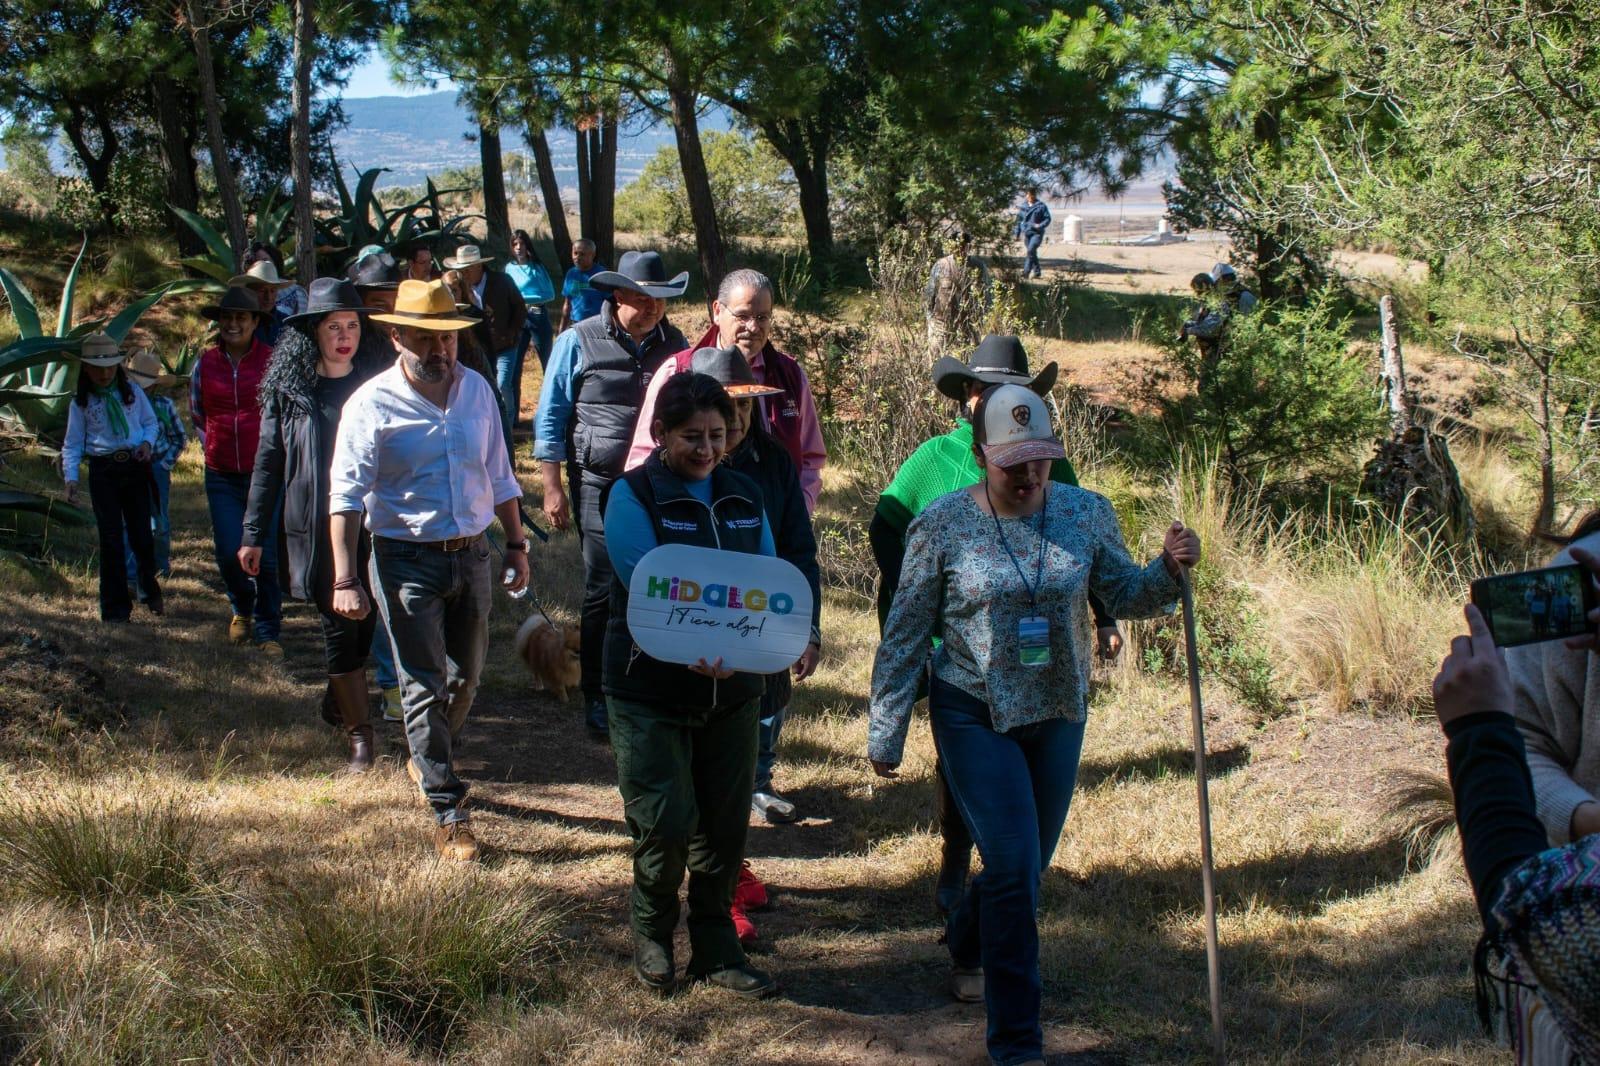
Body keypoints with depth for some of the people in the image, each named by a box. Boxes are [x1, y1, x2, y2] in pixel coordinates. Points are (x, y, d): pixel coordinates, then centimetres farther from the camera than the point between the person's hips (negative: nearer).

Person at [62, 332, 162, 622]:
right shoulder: (80, 402, 3)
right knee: (111, 539, -2)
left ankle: (149, 592, 30)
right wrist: (70, 478, -6)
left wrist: (148, 442, -6)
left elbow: (151, 422, 15)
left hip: (135, 466, 1)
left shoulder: (132, 392, 5)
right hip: (103, 470, -1)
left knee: (141, 535, 5)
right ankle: (116, 608, 6)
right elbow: (73, 443, 5)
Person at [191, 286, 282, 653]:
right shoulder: (206, 363, 6)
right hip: (222, 477, 2)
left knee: (267, 556, -3)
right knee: (228, 553, 1)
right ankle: (242, 609, 30)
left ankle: (267, 631, 10)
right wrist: (212, 445, 11)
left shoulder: (272, 362, -3)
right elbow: (195, 413, 21)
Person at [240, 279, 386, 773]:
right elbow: (268, 462, 6)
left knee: (366, 621, 6)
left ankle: (341, 698, 34)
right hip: (315, 528, -1)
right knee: (338, 625, 0)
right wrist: (253, 535, 6)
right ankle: (359, 735, 6)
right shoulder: (289, 389, 1)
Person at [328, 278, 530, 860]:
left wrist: (516, 544, 13)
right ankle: (447, 812, 1)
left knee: (465, 676, 17)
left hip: (471, 554, 5)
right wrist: (345, 579, -19)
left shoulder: (477, 390, 4)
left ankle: (426, 758, 42)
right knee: (425, 685, -4)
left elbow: (499, 476, 14)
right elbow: (346, 495, -13)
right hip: (407, 561, -5)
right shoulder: (373, 404, -11)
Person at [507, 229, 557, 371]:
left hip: (537, 315, -4)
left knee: (546, 359, 3)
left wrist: (525, 299, -18)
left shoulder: (536, 267, -7)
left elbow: (550, 294, -11)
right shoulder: (510, 268, 5)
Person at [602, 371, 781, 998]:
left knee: (725, 824, 8)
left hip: (732, 688, 5)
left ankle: (716, 950, 23)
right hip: (650, 686, -4)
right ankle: (652, 934, 22)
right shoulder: (632, 495, -7)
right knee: (665, 825, -4)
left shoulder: (744, 497, 9)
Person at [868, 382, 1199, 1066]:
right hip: (975, 716, -4)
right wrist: (885, 733, -5)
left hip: (1058, 714, 4)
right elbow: (904, 636, -6)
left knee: (1026, 864, 18)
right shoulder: (942, 525, -12)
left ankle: (967, 947, 50)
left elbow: (1126, 598, 5)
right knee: (1013, 866, -12)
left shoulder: (1086, 514, -4)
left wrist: (1169, 570, -16)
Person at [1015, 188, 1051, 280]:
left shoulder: (1041, 206, -2)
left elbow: (1047, 218, -1)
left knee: (1031, 250, -21)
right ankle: (1037, 271, 21)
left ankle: (1026, 272, -22)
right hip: (1026, 233, 5)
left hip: (1036, 233, -5)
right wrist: (1017, 233, 16)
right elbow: (1019, 220, 18)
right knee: (1031, 252, 9)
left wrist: (1040, 225, -18)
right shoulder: (1024, 206, 11)